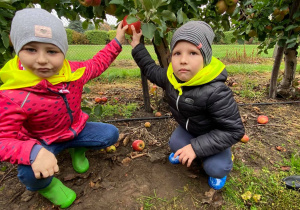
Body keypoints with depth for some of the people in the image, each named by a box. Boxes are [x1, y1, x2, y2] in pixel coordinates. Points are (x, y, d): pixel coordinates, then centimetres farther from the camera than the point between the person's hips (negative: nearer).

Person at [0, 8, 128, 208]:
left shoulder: (73, 71, -17)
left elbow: (97, 63, 4)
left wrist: (117, 42, 3)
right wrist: (34, 152, -51)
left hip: (75, 129, 5)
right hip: (43, 141, -4)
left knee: (111, 134, -8)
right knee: (31, 173, -33)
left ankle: (78, 149, 21)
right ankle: (45, 185, 9)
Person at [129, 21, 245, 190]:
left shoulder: (216, 92, -41)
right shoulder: (170, 77, -20)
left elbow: (233, 130, -33)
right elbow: (151, 69, 3)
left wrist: (197, 147, -36)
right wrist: (136, 44, 3)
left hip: (214, 135, -5)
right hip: (188, 129, 6)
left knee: (215, 168, -19)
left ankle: (223, 158, 17)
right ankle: (186, 152, 25)